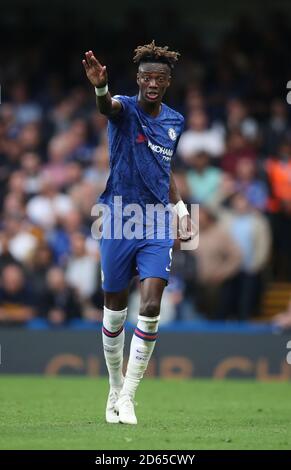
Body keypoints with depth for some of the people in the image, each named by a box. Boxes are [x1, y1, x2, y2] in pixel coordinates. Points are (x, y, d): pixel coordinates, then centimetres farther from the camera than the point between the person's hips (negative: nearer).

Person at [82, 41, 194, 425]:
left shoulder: (175, 122, 8)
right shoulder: (125, 109, -7)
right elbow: (108, 106, -34)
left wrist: (181, 210, 11)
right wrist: (100, 87, -57)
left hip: (157, 225, 3)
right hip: (119, 221, -3)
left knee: (151, 309, -12)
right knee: (115, 311, 7)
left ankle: (127, 396, -4)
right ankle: (115, 389, 26)